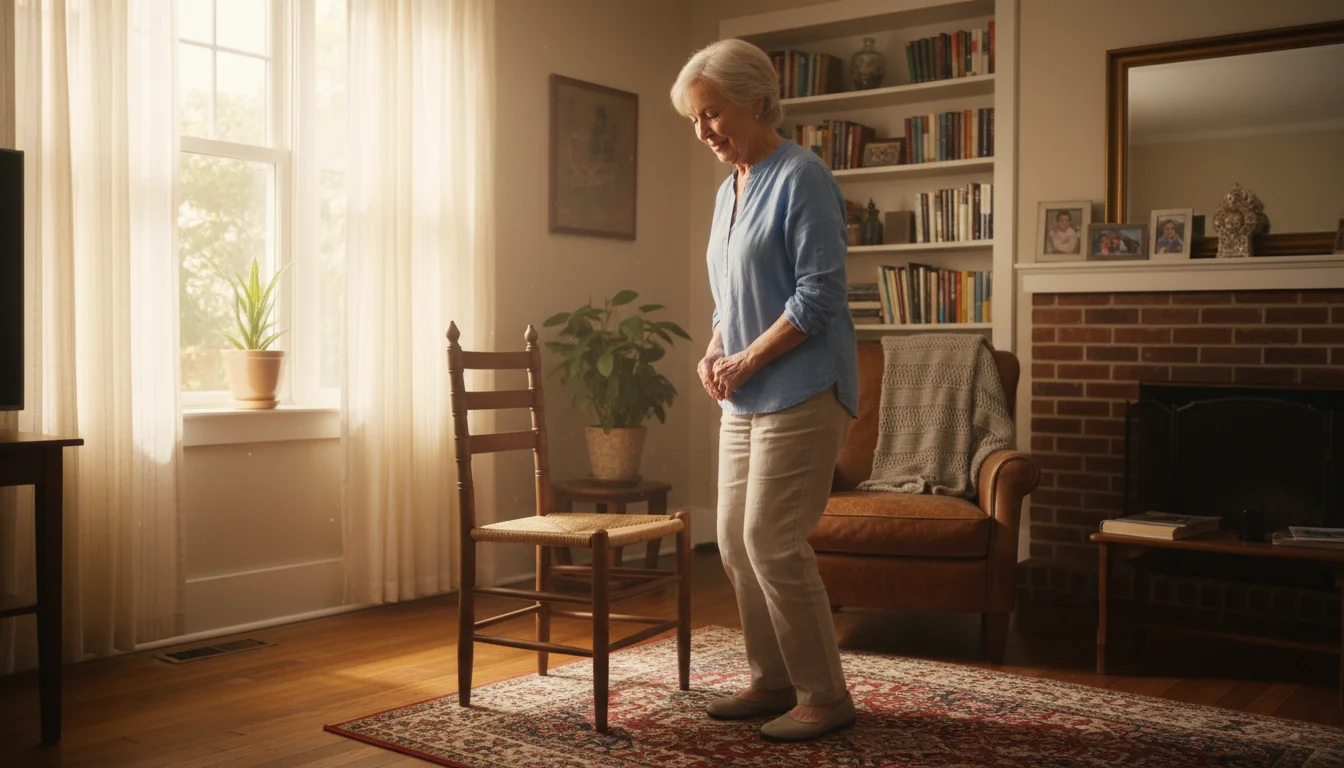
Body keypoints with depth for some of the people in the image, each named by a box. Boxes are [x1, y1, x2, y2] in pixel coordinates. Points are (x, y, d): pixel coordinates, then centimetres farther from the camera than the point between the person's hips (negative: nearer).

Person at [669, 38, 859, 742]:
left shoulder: (801, 177, -11)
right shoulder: (730, 190, 15)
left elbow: (820, 294, -17)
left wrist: (747, 360, -15)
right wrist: (714, 353, 5)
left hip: (800, 393, -9)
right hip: (743, 396, 9)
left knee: (772, 543, -8)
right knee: (735, 541, 10)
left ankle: (825, 696, 6)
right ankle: (774, 681, 23)